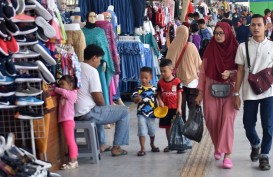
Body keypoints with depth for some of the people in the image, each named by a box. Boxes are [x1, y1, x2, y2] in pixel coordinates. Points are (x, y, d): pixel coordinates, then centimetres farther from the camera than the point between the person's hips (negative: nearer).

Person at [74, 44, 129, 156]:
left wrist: (102, 108, 20)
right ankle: (116, 147, 8)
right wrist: (104, 107, 5)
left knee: (100, 110, 40)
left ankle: (100, 144, 38)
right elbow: (98, 97, -17)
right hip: (88, 113, -9)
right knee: (124, 111, 5)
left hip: (75, 113, 9)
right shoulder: (92, 70, -15)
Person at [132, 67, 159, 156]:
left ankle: (152, 145, 41)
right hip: (141, 113, -2)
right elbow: (135, 100, -12)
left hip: (151, 113, 2)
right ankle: (142, 149, 0)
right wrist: (137, 99, -35)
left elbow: (156, 99, 7)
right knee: (142, 131, -6)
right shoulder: (138, 89, -8)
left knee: (152, 130, 17)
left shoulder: (154, 89, -2)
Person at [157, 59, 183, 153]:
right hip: (165, 108, 4)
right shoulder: (160, 82, 1)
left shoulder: (177, 81, -8)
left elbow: (179, 95, -6)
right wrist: (160, 101, -13)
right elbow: (158, 94, 7)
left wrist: (179, 107, -9)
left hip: (175, 108, -4)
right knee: (167, 127, 12)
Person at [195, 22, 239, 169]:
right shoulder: (210, 49, 1)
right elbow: (203, 71, 4)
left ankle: (227, 154, -7)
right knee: (212, 120, 4)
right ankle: (218, 146, 31)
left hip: (229, 90, -2)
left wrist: (230, 73, -21)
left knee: (227, 120, -10)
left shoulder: (234, 49, -3)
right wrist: (200, 93, 2)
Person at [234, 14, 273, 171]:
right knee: (248, 124, 6)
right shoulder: (243, 47, 2)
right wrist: (236, 94, 1)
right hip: (249, 92, 1)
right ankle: (255, 145, 37)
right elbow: (240, 71, 3)